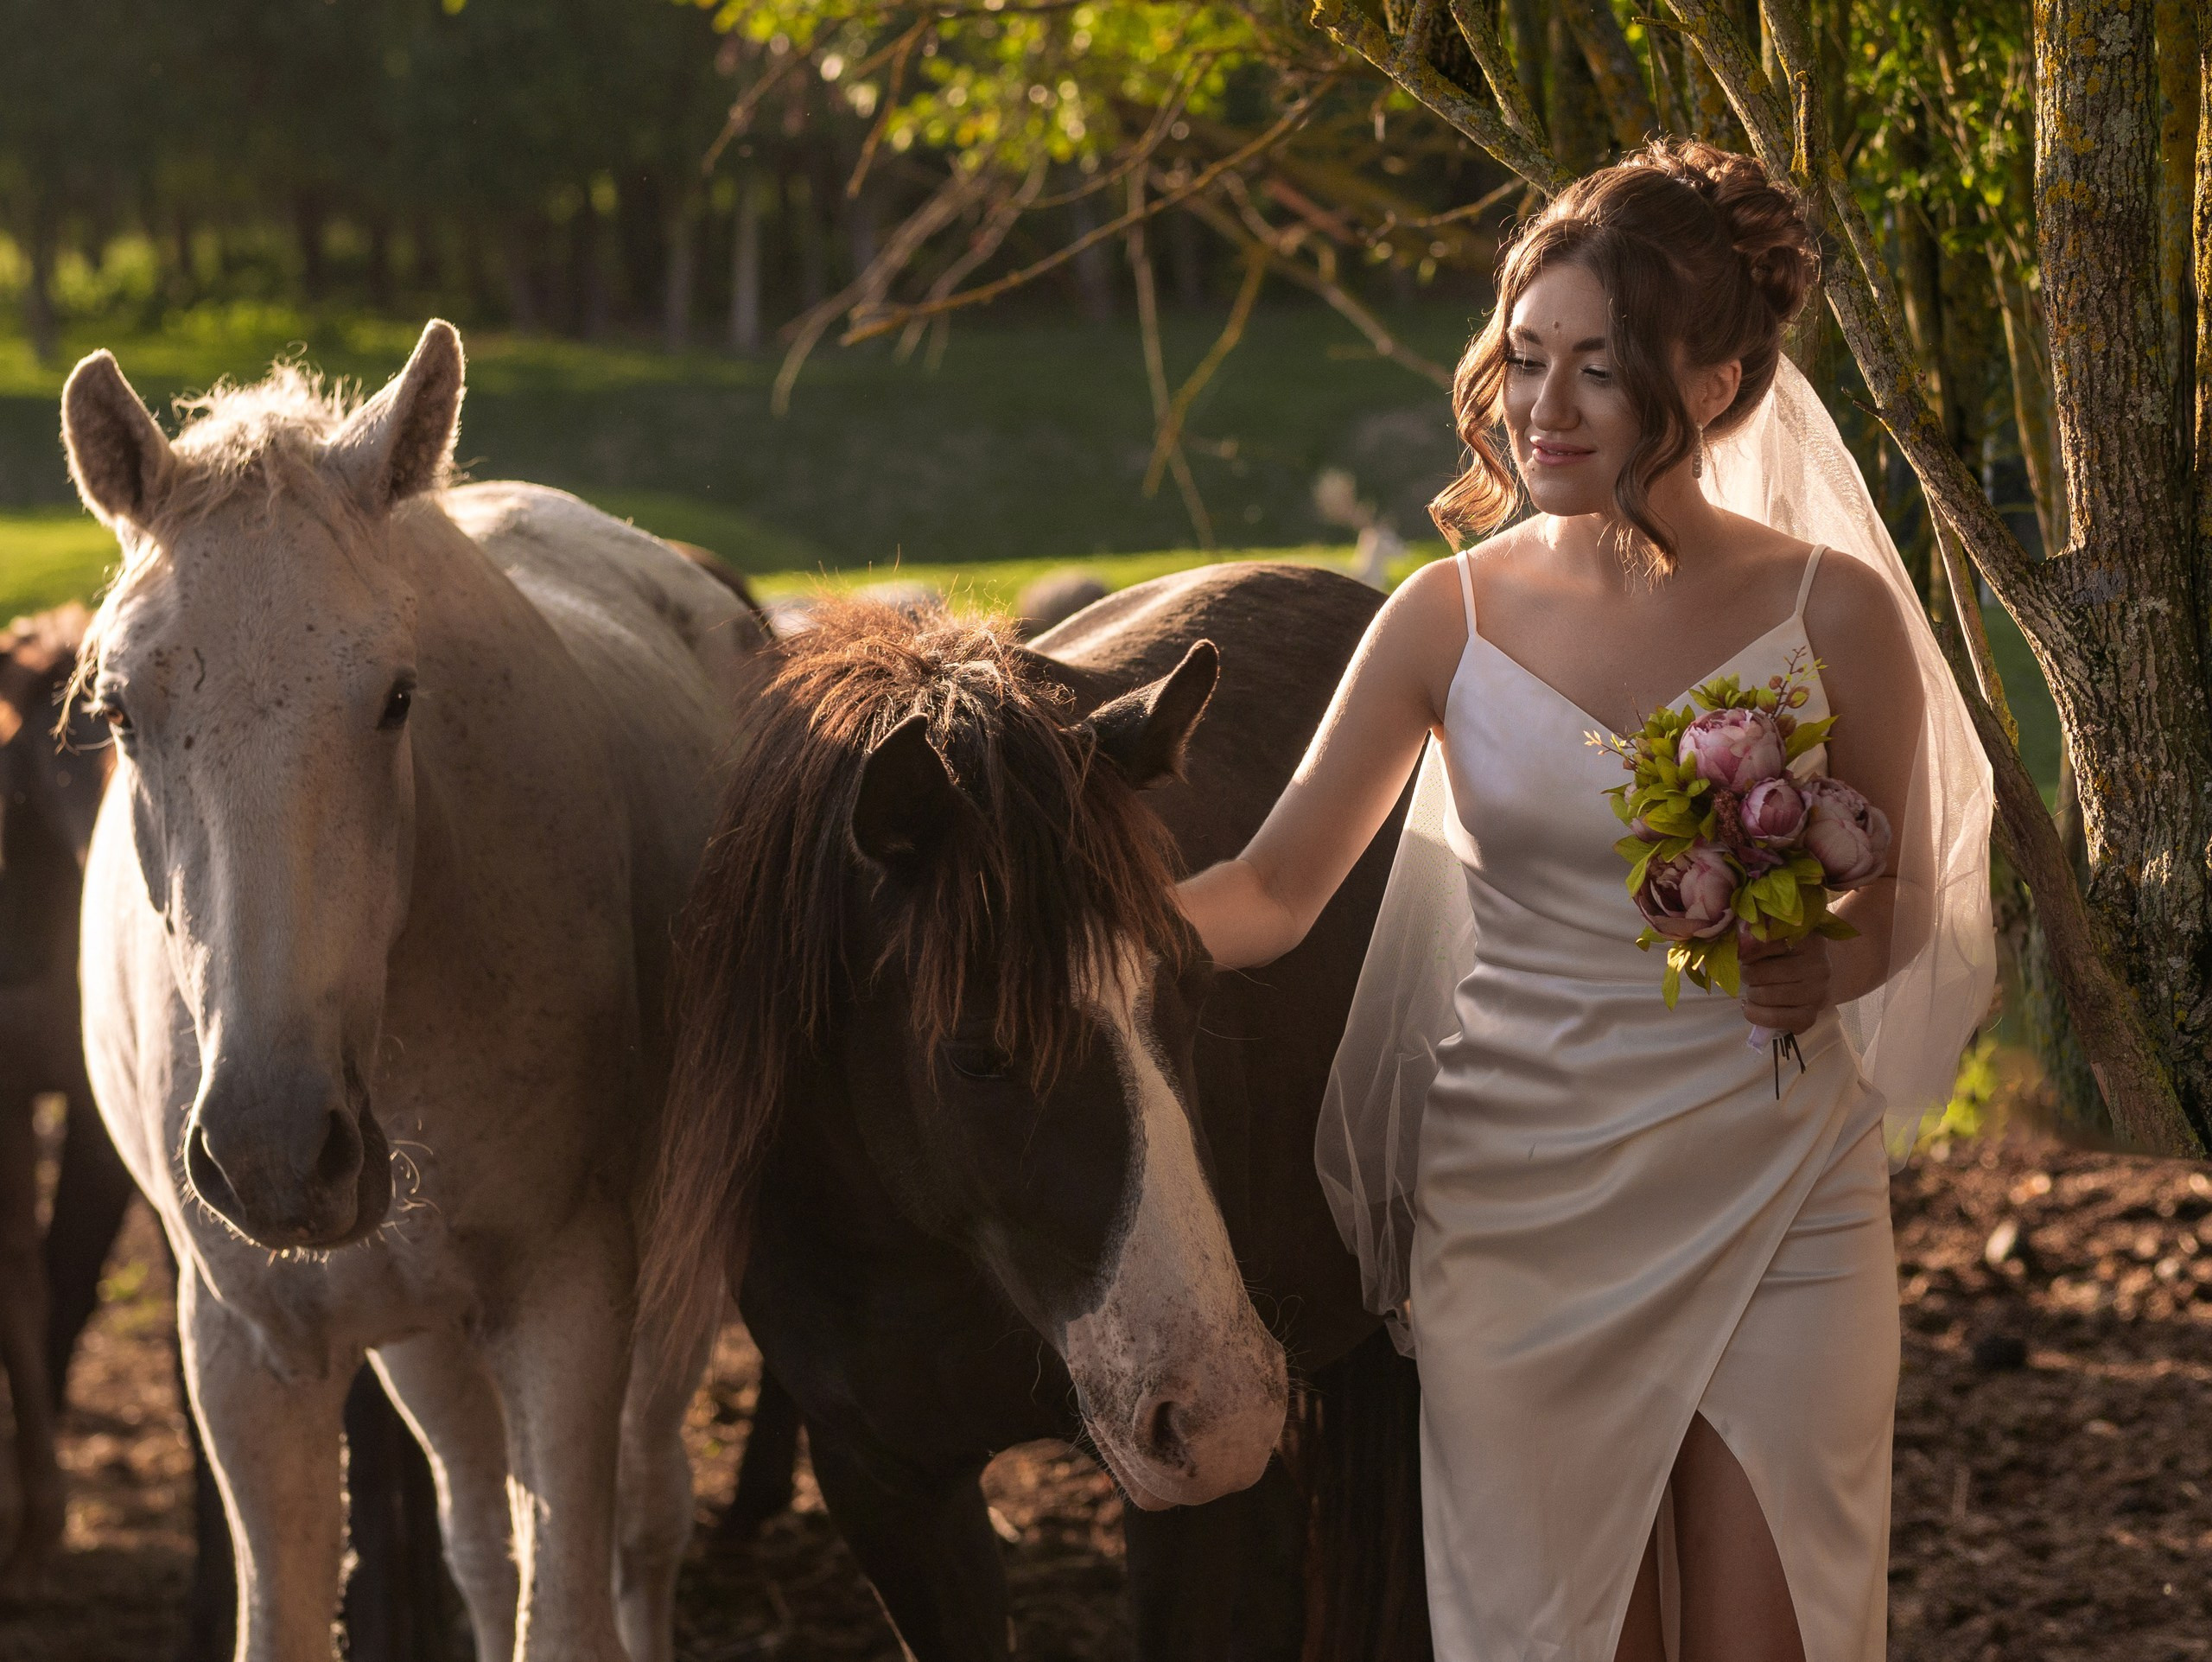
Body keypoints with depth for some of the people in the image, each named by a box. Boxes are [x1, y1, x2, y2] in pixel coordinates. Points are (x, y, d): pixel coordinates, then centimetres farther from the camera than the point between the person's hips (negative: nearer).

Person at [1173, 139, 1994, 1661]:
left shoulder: (1830, 613, -6)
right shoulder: (1457, 618, -2)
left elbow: (1905, 901, 4)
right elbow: (1274, 889, -3)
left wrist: (1829, 970, -19)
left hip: (1774, 1198, -1)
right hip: (1521, 1194, 1)